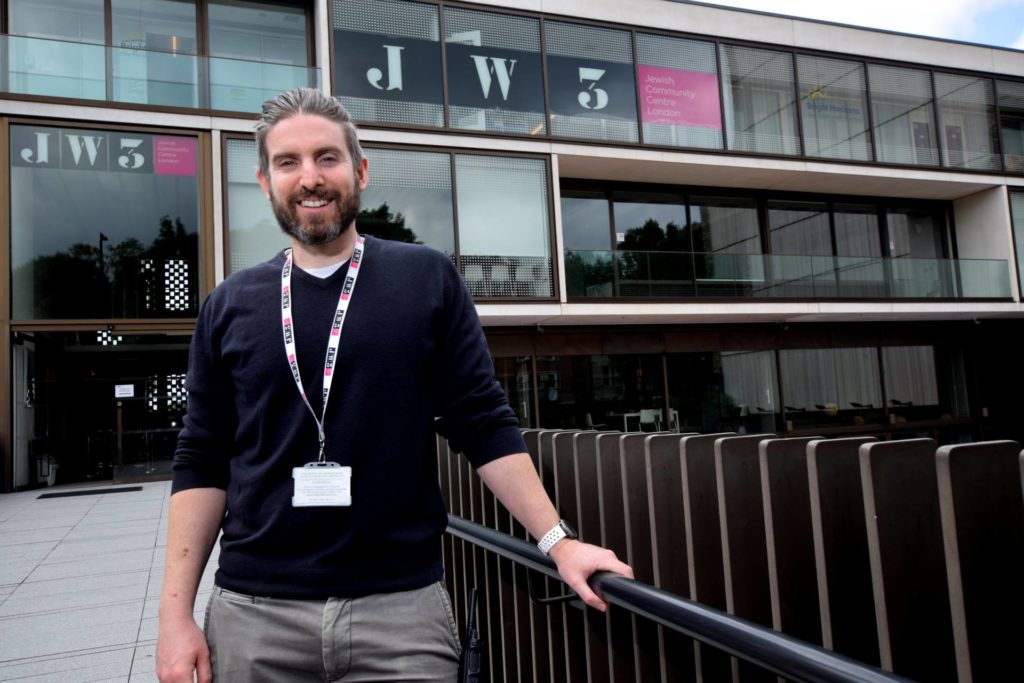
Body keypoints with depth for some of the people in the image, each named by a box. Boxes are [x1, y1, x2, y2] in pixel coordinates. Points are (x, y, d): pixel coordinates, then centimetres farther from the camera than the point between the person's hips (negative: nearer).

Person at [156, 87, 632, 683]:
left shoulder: (429, 278, -1)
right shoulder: (229, 306, 4)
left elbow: (485, 425, -1)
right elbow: (202, 464, 5)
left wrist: (558, 539, -7)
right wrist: (177, 612, 1)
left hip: (404, 607, -2)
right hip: (252, 612, 2)